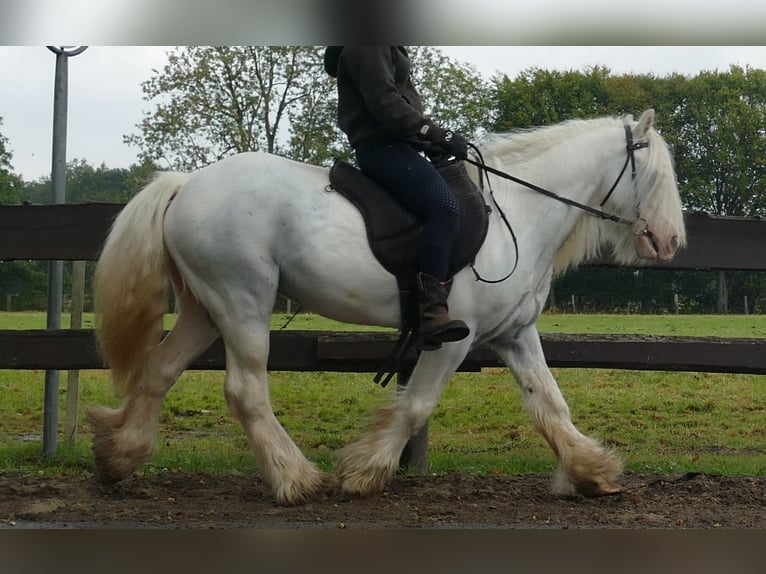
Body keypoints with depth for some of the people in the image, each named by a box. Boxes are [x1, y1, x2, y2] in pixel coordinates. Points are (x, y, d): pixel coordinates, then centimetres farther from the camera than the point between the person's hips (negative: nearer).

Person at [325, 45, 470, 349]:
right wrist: (439, 135, -17)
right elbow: (385, 105, -18)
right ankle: (432, 313, -38)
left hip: (393, 145, 12)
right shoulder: (367, 46, -8)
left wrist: (431, 139, 11)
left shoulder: (388, 49, 25)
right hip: (382, 146, -12)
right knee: (444, 207, -29)